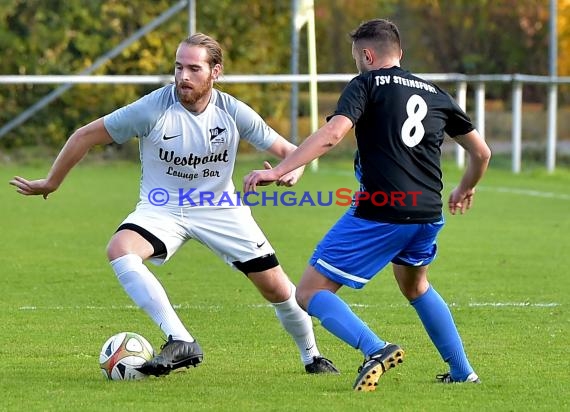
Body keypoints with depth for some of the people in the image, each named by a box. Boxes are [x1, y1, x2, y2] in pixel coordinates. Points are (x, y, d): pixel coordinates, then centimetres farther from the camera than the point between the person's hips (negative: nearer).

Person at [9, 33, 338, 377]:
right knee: (120, 250, -32)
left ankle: (312, 356, 29)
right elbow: (87, 136, -10)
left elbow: (287, 150, -4)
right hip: (162, 209, -1)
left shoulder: (233, 112, -13)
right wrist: (51, 182, -1)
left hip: (221, 208, 1)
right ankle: (181, 343, -34)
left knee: (276, 288, -1)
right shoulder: (153, 109, -20)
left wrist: (293, 170, -29)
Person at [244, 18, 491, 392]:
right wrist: (465, 190, 46)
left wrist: (276, 172, -18)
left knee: (310, 293, -1)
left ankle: (376, 350, -22)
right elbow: (481, 153, 25)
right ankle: (462, 371, 31)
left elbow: (331, 135, -15)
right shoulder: (435, 94, 19)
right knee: (415, 287, 35)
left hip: (379, 212, -7)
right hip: (428, 214, 7)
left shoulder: (366, 84, 2)